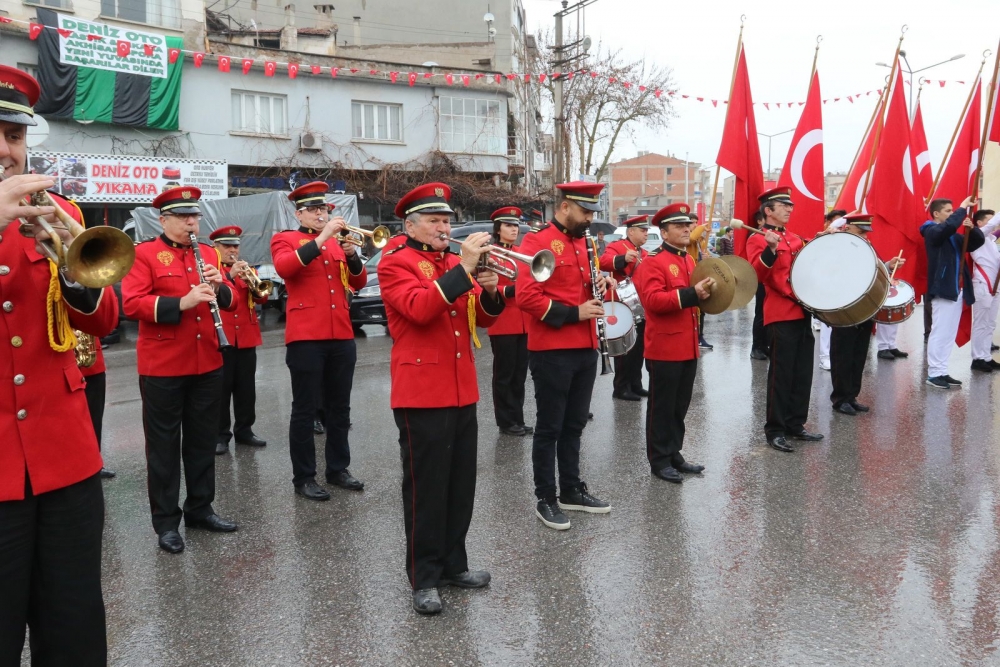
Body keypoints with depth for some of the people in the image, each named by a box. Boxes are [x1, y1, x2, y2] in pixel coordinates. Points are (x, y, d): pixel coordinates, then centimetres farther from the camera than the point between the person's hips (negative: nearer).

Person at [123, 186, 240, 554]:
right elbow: (132, 304, -15)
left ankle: (200, 509, 27)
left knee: (203, 441, 13)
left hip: (208, 365, 5)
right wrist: (182, 302, -26)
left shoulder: (208, 253, 12)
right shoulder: (144, 254, -4)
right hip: (162, 367, -5)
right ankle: (165, 521, 15)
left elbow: (231, 301, 9)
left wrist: (219, 286, -12)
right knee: (164, 444, 5)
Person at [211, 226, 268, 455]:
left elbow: (262, 298, 7)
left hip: (247, 338, 5)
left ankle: (244, 430, 19)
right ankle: (220, 435, 5)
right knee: (221, 389, 0)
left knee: (246, 388, 9)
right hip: (219, 338, -5)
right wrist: (230, 276, -24)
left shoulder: (246, 270, 15)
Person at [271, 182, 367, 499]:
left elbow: (358, 283, 13)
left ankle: (338, 469, 24)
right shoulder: (285, 239, 2)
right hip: (305, 338, -5)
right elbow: (283, 268, -21)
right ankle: (303, 478, 11)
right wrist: (321, 239, -22)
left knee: (339, 408, 12)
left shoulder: (337, 241, 17)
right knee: (304, 410, 2)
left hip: (342, 337, 5)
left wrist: (352, 256, -6)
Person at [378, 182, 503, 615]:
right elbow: (419, 308, -23)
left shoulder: (455, 263, 16)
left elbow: (483, 318, 11)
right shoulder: (395, 263, -5)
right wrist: (463, 268, -24)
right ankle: (424, 578, 13)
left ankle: (453, 564, 28)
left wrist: (489, 291, -9)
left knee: (461, 484, 13)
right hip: (421, 394, -7)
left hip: (462, 392, 7)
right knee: (426, 487, 1)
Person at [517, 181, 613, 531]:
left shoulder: (583, 243, 14)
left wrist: (599, 284, 2)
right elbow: (526, 296, -20)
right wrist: (572, 313, -20)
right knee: (549, 428, 3)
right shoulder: (537, 242, -11)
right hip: (551, 351, -8)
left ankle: (572, 490, 29)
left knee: (574, 425, 16)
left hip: (585, 349, 8)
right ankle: (545, 500, 14)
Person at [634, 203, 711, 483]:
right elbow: (652, 300, -24)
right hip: (665, 348, -8)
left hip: (688, 347, 8)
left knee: (680, 406, 15)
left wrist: (704, 293, 6)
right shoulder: (653, 262, -12)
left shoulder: (689, 260, 15)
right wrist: (691, 294, -28)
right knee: (662, 406, 2)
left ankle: (674, 454, 26)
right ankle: (659, 460, 12)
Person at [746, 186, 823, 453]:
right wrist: (770, 250, -32)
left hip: (802, 313, 8)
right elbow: (757, 274, -18)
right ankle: (775, 430, 6)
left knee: (803, 373, 11)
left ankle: (796, 424, 22)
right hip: (780, 316, -8)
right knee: (781, 374, -3)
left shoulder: (795, 239, 17)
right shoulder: (758, 239, -6)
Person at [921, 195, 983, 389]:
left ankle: (942, 372, 14)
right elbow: (949, 226, -28)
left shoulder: (953, 236, 19)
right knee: (940, 333, -8)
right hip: (943, 290, -9)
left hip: (956, 290, 9)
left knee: (949, 335, 9)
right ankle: (933, 374, -5)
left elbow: (977, 243, 18)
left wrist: (972, 229, -1)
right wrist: (963, 208, -16)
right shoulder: (932, 231, -7)